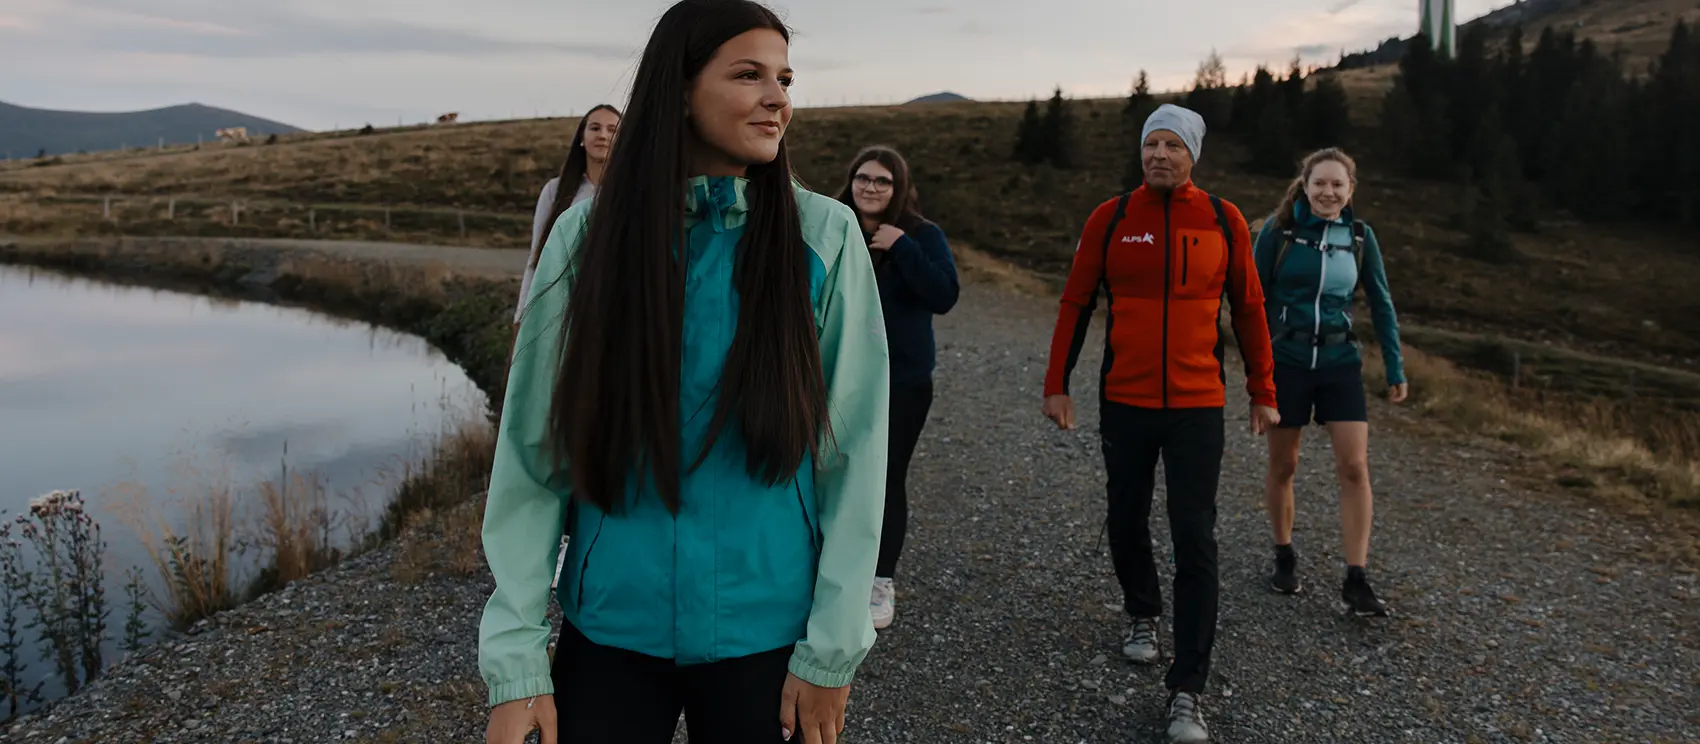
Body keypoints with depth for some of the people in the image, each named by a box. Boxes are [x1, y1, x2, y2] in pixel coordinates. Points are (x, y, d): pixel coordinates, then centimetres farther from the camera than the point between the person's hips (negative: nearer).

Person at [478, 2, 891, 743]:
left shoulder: (824, 236, -7)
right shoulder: (586, 236, -5)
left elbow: (854, 451, -6)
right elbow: (532, 454, -4)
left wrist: (833, 645, -7)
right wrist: (516, 652, -6)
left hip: (764, 634, 0)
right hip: (609, 631, 1)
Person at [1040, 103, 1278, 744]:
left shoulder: (1224, 220, 0)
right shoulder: (1110, 219, -1)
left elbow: (1248, 309, 8)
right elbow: (1076, 303, 4)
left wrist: (1262, 393, 9)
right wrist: (1057, 384, 1)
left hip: (1198, 404, -1)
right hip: (1124, 401, 1)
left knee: (1195, 542, -4)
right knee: (1126, 522, 15)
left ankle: (1187, 691, 3)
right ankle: (1143, 615, 44)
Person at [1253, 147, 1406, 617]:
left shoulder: (1360, 237, 2)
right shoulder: (1278, 230, -6)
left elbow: (1381, 304, 8)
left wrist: (1395, 369, 6)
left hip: (1341, 363, 2)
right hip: (1286, 362, -2)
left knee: (1355, 467, -6)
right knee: (1283, 465, 9)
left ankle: (1356, 582, 0)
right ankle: (1284, 557, 29)